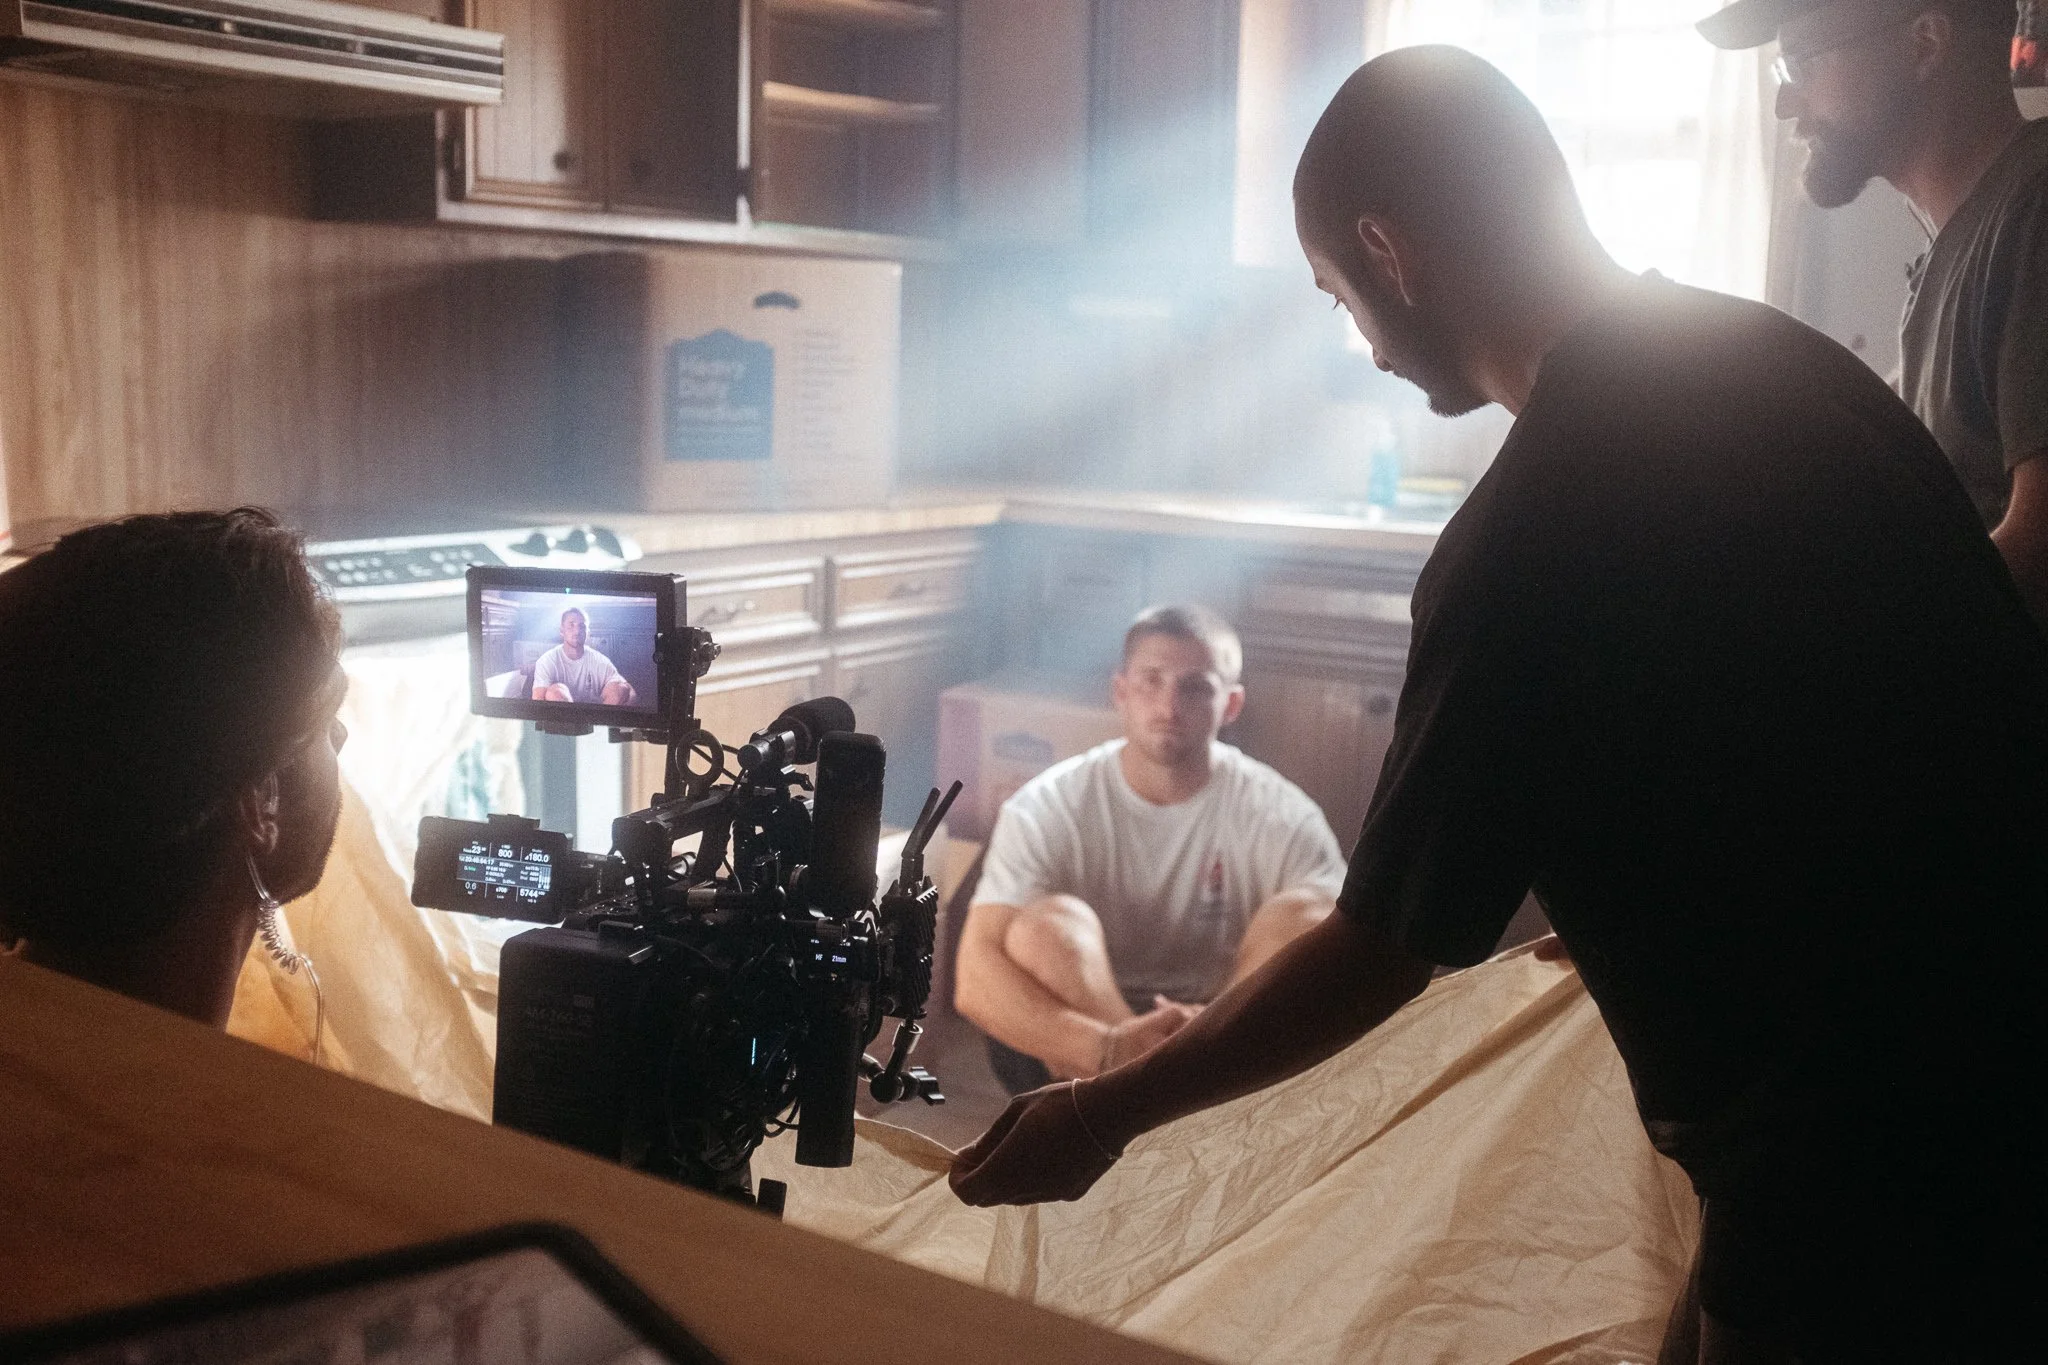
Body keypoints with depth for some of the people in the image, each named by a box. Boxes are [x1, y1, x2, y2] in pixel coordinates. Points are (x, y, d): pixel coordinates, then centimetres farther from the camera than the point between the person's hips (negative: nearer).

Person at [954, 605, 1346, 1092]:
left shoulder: (1282, 816, -10)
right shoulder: (1047, 808, -13)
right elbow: (976, 980, -23)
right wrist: (1106, 1049, -41)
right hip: (1075, 1055, -1)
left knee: (1306, 913, -23)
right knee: (1049, 925, -30)